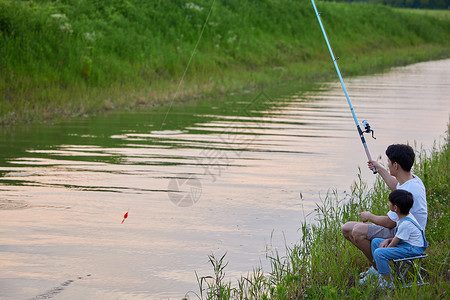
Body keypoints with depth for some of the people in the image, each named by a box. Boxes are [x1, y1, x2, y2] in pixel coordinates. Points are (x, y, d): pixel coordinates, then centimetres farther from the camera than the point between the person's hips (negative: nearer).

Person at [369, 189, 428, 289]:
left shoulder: (405, 224, -27)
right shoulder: (406, 216, 3)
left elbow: (393, 244, -20)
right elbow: (398, 237, 15)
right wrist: (387, 240, 0)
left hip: (413, 249, -11)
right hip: (405, 244, 11)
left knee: (378, 253, -26)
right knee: (375, 241, 15)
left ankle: (386, 283, -15)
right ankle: (378, 270, 17)